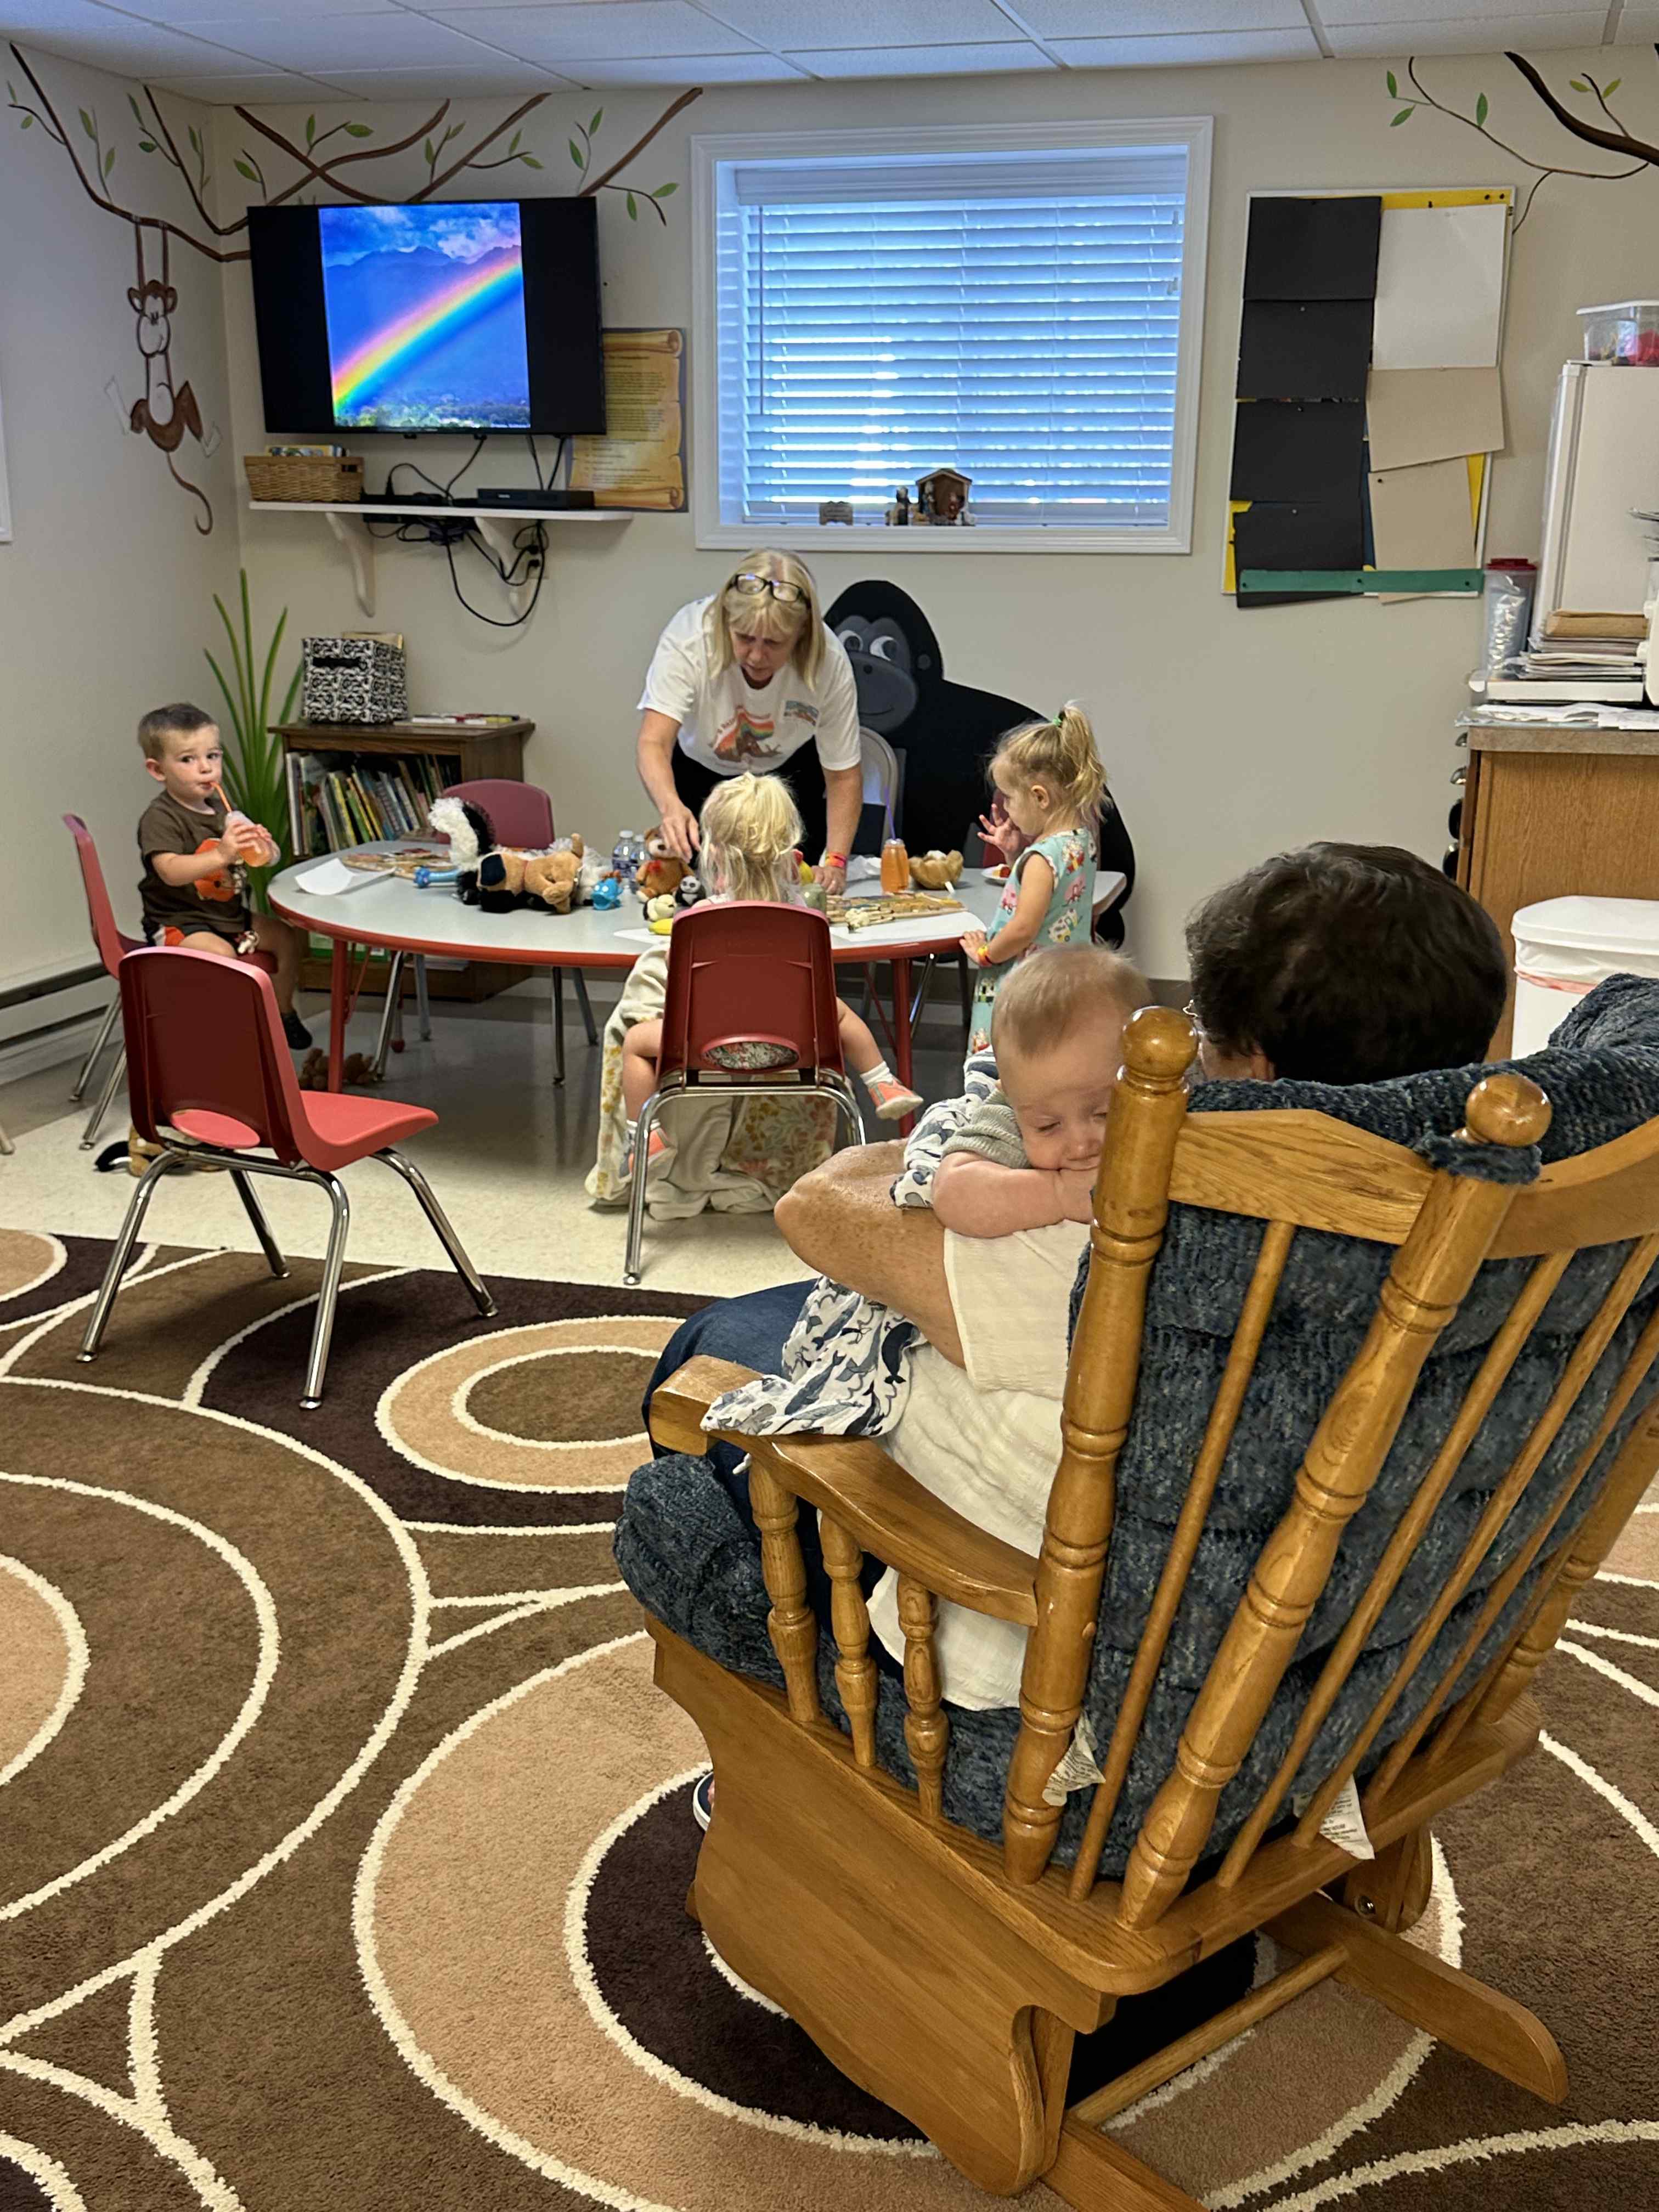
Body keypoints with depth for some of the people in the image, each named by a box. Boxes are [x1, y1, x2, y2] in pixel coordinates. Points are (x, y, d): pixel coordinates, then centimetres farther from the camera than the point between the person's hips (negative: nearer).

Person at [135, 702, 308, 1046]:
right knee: (221, 953, -33)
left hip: (230, 914, 8)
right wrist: (222, 855, -44)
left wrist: (264, 847, -12)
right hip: (178, 922, -8)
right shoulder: (159, 818, -15)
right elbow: (171, 871, -32)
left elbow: (263, 859, 14)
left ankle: (283, 1013, 23)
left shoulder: (222, 809, 10)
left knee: (288, 938, 6)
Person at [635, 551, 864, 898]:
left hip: (788, 772, 1)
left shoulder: (829, 661, -32)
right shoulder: (688, 639, -37)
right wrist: (670, 806, -68)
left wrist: (835, 861, -34)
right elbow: (653, 744, -46)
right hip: (699, 770, -1)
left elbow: (843, 775, -22)